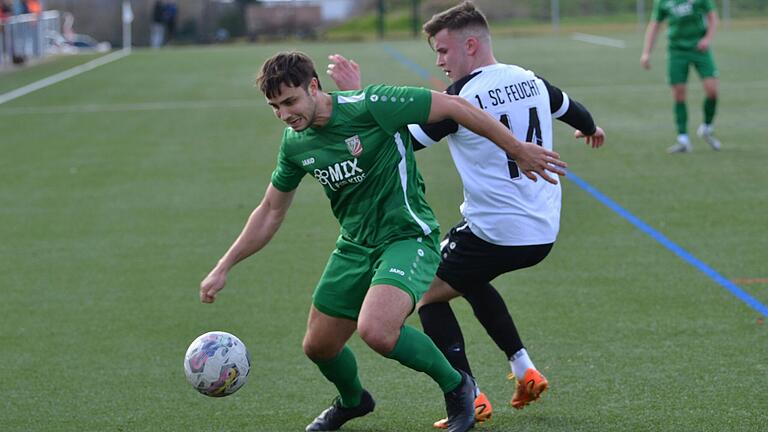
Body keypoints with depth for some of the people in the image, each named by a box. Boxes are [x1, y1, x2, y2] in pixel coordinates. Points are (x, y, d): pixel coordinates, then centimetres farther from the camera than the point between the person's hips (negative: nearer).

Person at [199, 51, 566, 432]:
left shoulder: (369, 106, -20)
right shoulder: (295, 143, 2)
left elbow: (454, 107, -14)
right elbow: (271, 212, 16)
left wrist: (519, 150, -9)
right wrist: (223, 268, 12)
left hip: (407, 236, -7)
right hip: (355, 244, 7)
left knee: (376, 331, -30)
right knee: (318, 346, 10)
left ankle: (455, 387, -4)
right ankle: (352, 401, 45)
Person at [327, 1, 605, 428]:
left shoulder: (462, 98, -17)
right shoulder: (530, 81, 5)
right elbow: (571, 107, 26)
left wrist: (356, 95, -6)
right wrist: (591, 129, 49)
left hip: (495, 232, -8)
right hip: (543, 232, 8)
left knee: (430, 295, 9)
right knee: (470, 279, 32)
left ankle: (471, 398, 1)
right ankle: (524, 370, 24)